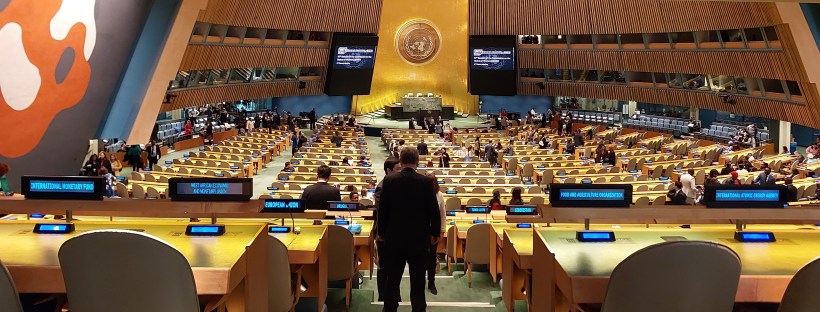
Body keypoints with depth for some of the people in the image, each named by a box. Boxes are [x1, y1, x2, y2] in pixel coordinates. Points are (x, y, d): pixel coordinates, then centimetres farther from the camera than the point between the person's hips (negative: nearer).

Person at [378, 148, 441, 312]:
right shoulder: (426, 182, -11)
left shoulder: (389, 180, -6)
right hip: (419, 238, -2)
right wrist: (435, 233, 8)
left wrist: (381, 232, 13)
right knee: (417, 280, 8)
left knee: (392, 279, 12)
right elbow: (433, 210, -6)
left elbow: (382, 209, 0)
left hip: (394, 237, 2)